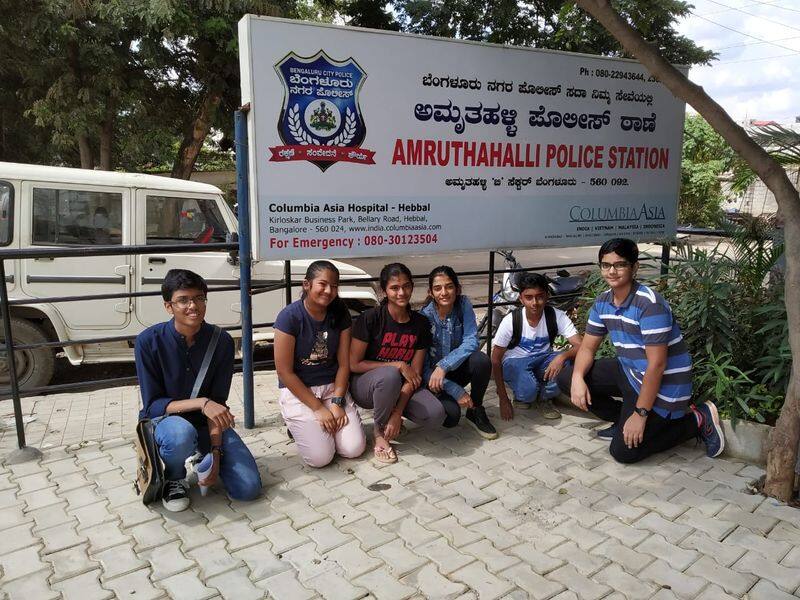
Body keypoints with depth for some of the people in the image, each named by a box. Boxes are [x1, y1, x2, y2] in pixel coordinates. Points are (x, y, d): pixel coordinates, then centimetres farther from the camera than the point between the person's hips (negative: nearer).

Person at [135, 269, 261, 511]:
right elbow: (152, 406, -16)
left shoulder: (222, 341, -11)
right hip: (164, 420, -2)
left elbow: (218, 402, -8)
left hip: (208, 425, 3)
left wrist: (216, 451, -19)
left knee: (248, 487, -14)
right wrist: (201, 403, -30)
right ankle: (173, 479, -5)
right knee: (181, 433, -41)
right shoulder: (149, 341, -18)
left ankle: (204, 456, 17)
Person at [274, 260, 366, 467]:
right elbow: (285, 372, -15)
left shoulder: (340, 313, -4)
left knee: (354, 449, -11)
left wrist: (337, 402, -13)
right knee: (320, 457, -18)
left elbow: (344, 363, 0)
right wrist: (318, 408, -15)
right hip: (297, 391, -4)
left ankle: (316, 425, 17)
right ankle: (301, 425, 13)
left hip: (333, 386, 4)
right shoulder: (289, 316, -17)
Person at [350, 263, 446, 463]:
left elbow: (415, 374, -6)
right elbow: (354, 364, -12)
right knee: (390, 376, -39)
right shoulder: (370, 318, -15)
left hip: (400, 388, 4)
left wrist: (398, 412, -18)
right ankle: (379, 432, -12)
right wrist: (397, 366, -18)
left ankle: (390, 416, 7)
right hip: (364, 385, -3)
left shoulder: (420, 323, -4)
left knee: (436, 415, -24)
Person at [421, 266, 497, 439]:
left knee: (481, 360, -30)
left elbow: (471, 341, -22)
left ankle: (475, 411, -5)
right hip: (433, 374, -3)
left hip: (458, 368, 3)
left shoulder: (463, 305, -12)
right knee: (450, 416, -28)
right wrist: (456, 391, -27)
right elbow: (422, 366, -20)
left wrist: (443, 365, -36)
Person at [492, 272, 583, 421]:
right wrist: (503, 400, -17)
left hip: (543, 361, 3)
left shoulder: (557, 316, -18)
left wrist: (562, 356, -46)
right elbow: (496, 360, -16)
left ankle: (547, 398, -1)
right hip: (515, 363, -3)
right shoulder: (511, 320, -22)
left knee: (567, 362, -29)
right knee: (527, 390, -35)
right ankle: (522, 396, 4)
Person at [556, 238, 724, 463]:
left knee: (624, 451, -10)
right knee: (566, 377, -1)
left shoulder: (649, 303, -26)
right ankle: (624, 419, 12)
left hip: (661, 384, -8)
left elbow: (657, 364, -26)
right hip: (628, 372, 8)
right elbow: (588, 347, 5)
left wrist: (640, 414, -23)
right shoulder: (603, 302, 0)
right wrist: (577, 378, -16)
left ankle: (696, 420, 5)